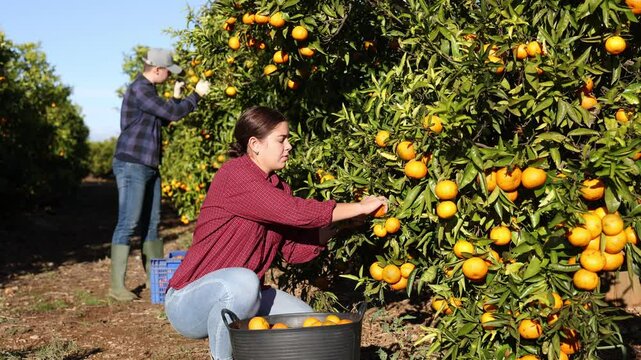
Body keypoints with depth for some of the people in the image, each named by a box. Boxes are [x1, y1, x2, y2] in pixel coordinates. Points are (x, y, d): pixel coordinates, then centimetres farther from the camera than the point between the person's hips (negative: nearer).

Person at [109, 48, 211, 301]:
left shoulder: (148, 90, 17)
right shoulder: (139, 90, -15)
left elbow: (162, 118, 26)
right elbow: (173, 113, -17)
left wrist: (176, 97, 16)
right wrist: (197, 95, -5)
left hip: (149, 167, 10)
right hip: (132, 166, -10)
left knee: (152, 224, 12)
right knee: (128, 224, -10)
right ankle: (117, 286, -7)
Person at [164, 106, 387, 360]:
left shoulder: (278, 187, 7)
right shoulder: (234, 175, -19)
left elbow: (294, 251, 4)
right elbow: (293, 212, -28)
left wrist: (333, 222, -9)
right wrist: (359, 207, -21)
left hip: (242, 297, 8)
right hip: (189, 301, -8)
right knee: (242, 281, -37)